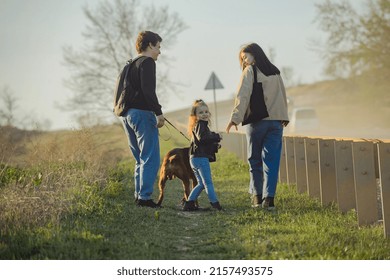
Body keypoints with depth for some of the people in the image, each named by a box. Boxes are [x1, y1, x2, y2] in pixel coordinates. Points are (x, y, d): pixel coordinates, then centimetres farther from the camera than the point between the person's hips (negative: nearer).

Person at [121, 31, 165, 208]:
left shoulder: (131, 65, 20)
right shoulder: (147, 62, -8)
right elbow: (148, 90, -20)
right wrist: (158, 112, -18)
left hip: (127, 115, 9)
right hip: (142, 113, -9)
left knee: (141, 159, 15)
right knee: (151, 159, -7)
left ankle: (138, 196, 13)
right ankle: (144, 197, -11)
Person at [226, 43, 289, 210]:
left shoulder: (250, 71, 1)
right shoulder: (275, 72, 17)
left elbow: (242, 95, -10)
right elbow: (283, 97, 18)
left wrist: (235, 117, -15)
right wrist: (284, 117, 21)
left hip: (257, 121, -4)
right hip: (276, 121, 4)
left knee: (255, 159, 8)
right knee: (271, 160, 0)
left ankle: (257, 196, 7)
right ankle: (269, 197, -8)